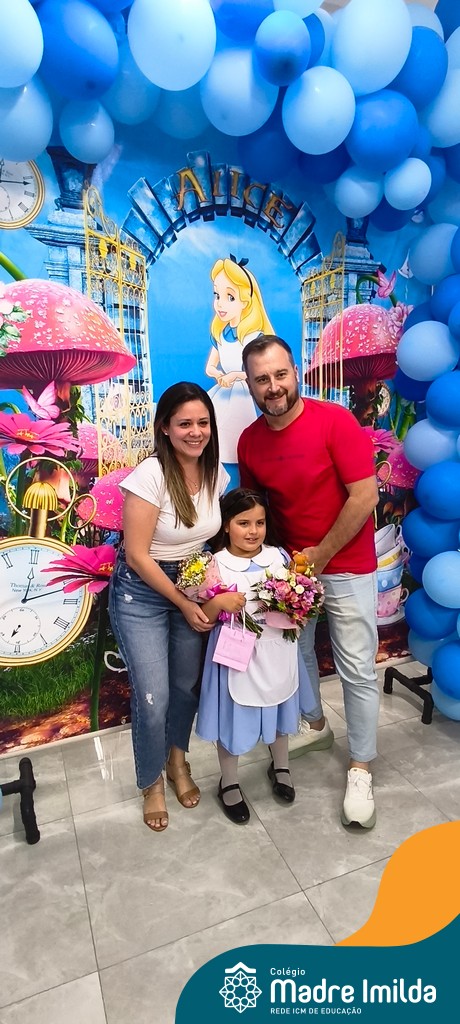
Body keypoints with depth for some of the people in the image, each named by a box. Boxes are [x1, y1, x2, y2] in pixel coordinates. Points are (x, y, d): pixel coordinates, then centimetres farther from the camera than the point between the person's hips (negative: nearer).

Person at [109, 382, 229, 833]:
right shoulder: (149, 475, -23)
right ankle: (152, 783, 29)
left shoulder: (215, 471, -6)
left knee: (186, 685, 15)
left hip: (192, 585, 5)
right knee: (153, 698, -1)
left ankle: (178, 762, 44)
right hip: (141, 593, -5)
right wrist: (184, 604, -13)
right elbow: (137, 555, -20)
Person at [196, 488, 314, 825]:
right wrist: (218, 602, -31)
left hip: (276, 653, 4)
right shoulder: (216, 566, -15)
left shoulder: (279, 557, -5)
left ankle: (280, 766, 52)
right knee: (233, 721, 13)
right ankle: (229, 784, 40)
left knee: (278, 711, 24)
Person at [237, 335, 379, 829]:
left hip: (345, 566, -5)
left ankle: (360, 770, 24)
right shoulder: (248, 441, -4)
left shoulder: (335, 420, -18)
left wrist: (320, 556, -15)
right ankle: (315, 725, 47)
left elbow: (365, 497, -19)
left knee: (357, 671, 4)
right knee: (296, 651, 20)